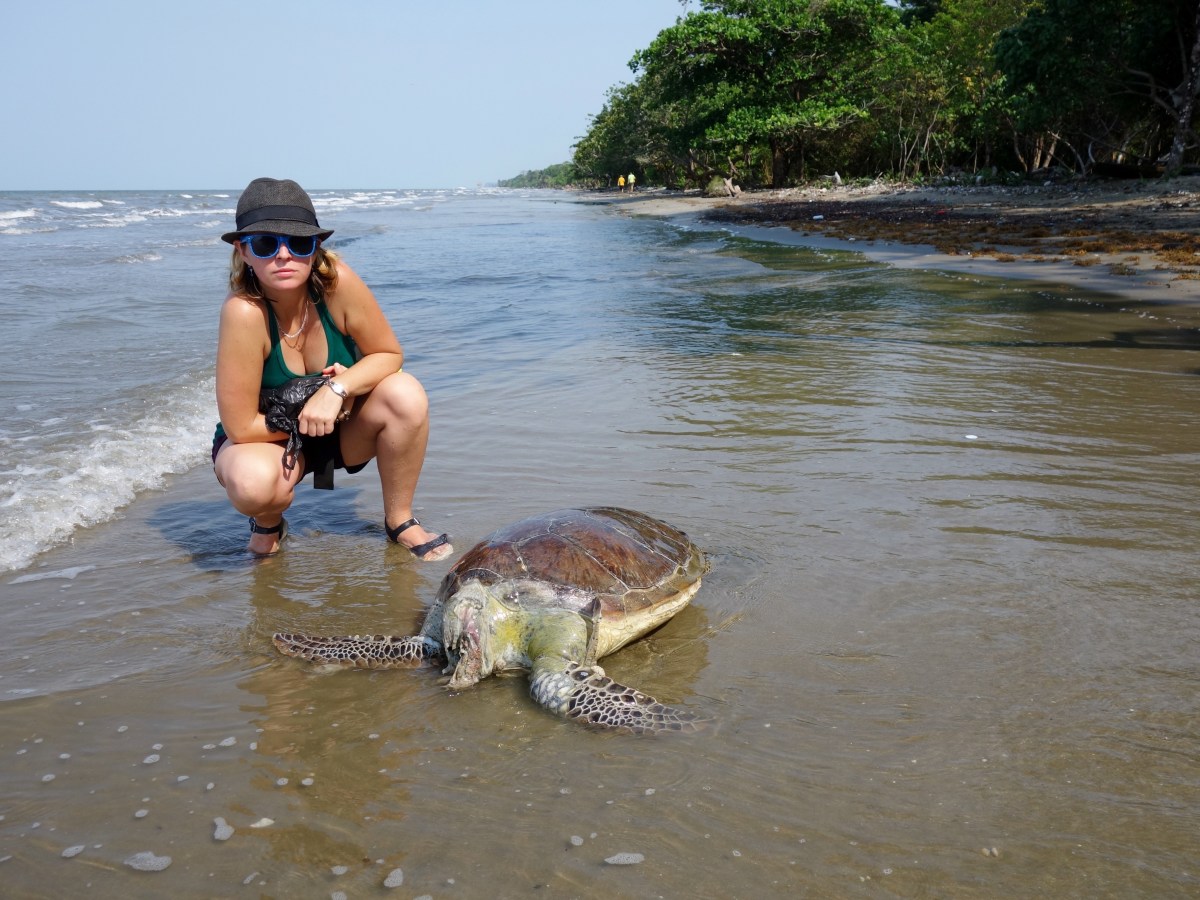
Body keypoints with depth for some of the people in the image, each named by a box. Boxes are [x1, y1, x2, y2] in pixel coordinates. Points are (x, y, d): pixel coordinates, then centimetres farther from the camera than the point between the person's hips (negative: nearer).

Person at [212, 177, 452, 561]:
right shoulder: (244, 312, -30)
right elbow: (240, 427, -26)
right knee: (252, 482, -37)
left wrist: (338, 389, -27)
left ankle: (400, 520, -4)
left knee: (405, 395, -25)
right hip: (267, 438, -3)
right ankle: (269, 524, 3)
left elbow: (389, 354, -10)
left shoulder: (337, 282, -23)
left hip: (343, 429, 3)